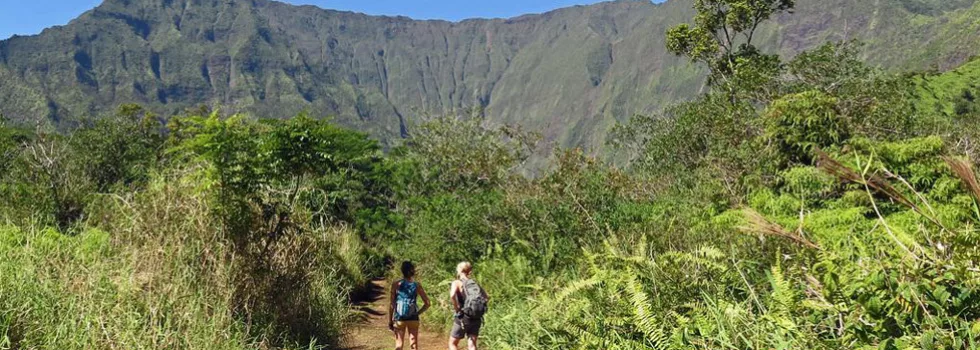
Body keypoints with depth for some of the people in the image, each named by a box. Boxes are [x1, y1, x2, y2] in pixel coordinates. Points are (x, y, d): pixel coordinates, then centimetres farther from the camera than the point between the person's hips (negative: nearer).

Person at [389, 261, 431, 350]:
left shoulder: (396, 285, -3)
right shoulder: (417, 285, 1)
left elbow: (391, 304, -5)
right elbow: (427, 303, -1)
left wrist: (390, 320, 0)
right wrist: (417, 313, 7)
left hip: (399, 318, -1)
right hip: (413, 319, 1)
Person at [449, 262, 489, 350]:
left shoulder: (457, 283, -4)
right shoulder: (474, 283, 12)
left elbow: (452, 296, -23)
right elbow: (487, 297, 8)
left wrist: (457, 309, -12)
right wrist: (479, 307, 10)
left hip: (463, 317, -4)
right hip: (477, 318, 4)